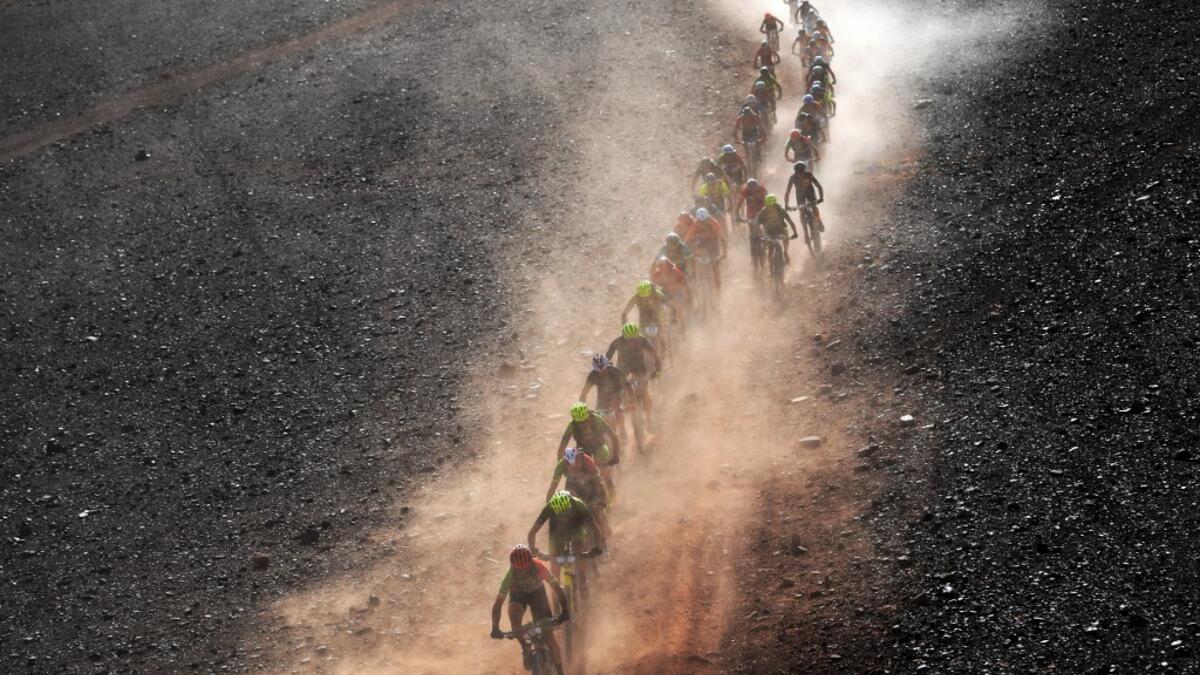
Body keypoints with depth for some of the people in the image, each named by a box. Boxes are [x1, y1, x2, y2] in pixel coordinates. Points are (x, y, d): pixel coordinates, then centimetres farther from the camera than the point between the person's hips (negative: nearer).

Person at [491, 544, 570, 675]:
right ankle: (525, 648, -7)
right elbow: (498, 603, -33)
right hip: (518, 594, 0)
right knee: (514, 616, -34)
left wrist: (564, 611, -47)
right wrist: (495, 628, -43)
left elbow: (558, 588, -33)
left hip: (537, 592, 0)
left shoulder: (539, 568, -34)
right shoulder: (511, 574, -33)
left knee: (549, 637, -8)